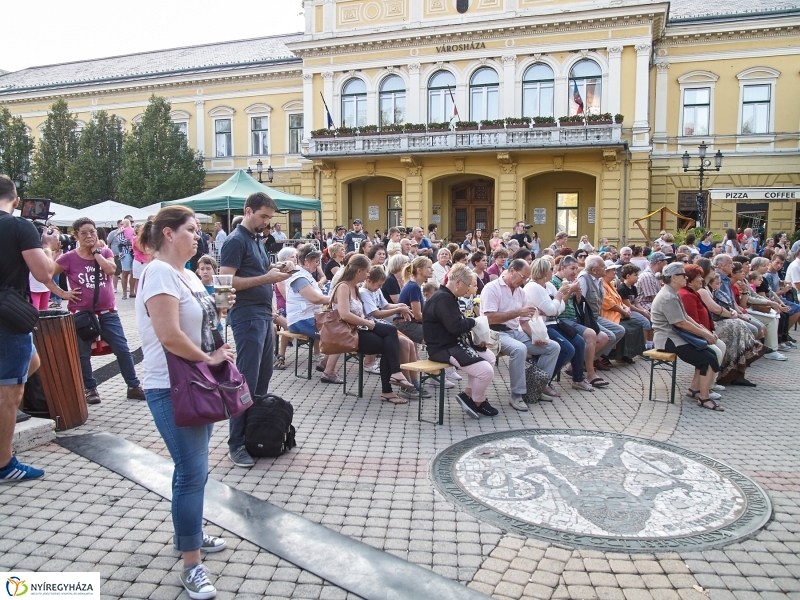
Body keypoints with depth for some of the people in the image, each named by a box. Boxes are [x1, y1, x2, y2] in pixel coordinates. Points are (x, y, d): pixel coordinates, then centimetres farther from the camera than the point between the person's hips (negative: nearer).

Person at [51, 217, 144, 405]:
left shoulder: (105, 252, 4)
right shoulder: (69, 258, -5)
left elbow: (111, 270, -16)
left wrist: (96, 251, -11)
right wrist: (62, 293, -9)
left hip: (107, 312, 2)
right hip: (81, 313, -2)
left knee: (122, 349, 2)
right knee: (83, 354, 8)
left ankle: (134, 387, 12)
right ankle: (91, 389, 24)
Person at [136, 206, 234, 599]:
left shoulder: (185, 273, 11)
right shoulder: (160, 272, -18)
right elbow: (169, 335, -27)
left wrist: (217, 308, 4)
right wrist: (209, 357, -17)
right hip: (171, 388, -9)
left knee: (192, 467, 19)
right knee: (192, 471, -5)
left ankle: (187, 533, 37)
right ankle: (191, 566, 6)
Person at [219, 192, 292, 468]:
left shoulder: (257, 240, 16)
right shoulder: (235, 240, -11)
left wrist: (275, 271, 3)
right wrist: (266, 278, -21)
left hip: (264, 314, 9)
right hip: (247, 316, -9)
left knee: (263, 376, 14)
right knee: (246, 381, -6)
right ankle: (236, 444, 2)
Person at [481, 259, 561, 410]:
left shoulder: (521, 292, 13)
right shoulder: (492, 288, -9)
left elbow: (523, 322, 15)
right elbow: (490, 318, -20)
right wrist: (517, 312, -21)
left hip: (516, 332, 8)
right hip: (496, 333, -8)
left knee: (553, 346, 0)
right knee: (519, 349, -38)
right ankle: (517, 395, -24)